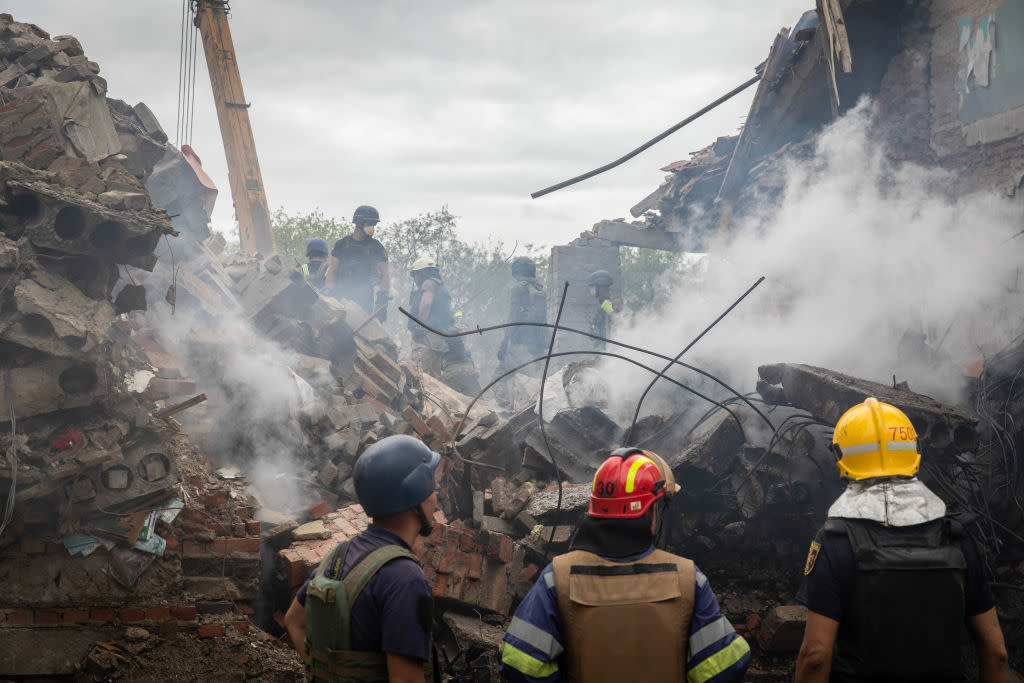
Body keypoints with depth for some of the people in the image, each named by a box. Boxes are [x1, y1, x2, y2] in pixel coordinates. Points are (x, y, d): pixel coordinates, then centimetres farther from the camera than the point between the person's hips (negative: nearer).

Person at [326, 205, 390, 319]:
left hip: (364, 300, -1)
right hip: (341, 298, 1)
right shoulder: (341, 244, 9)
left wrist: (383, 301, -8)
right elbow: (332, 270, 8)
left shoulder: (376, 247, 5)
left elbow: (385, 275, 2)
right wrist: (331, 296, -2)